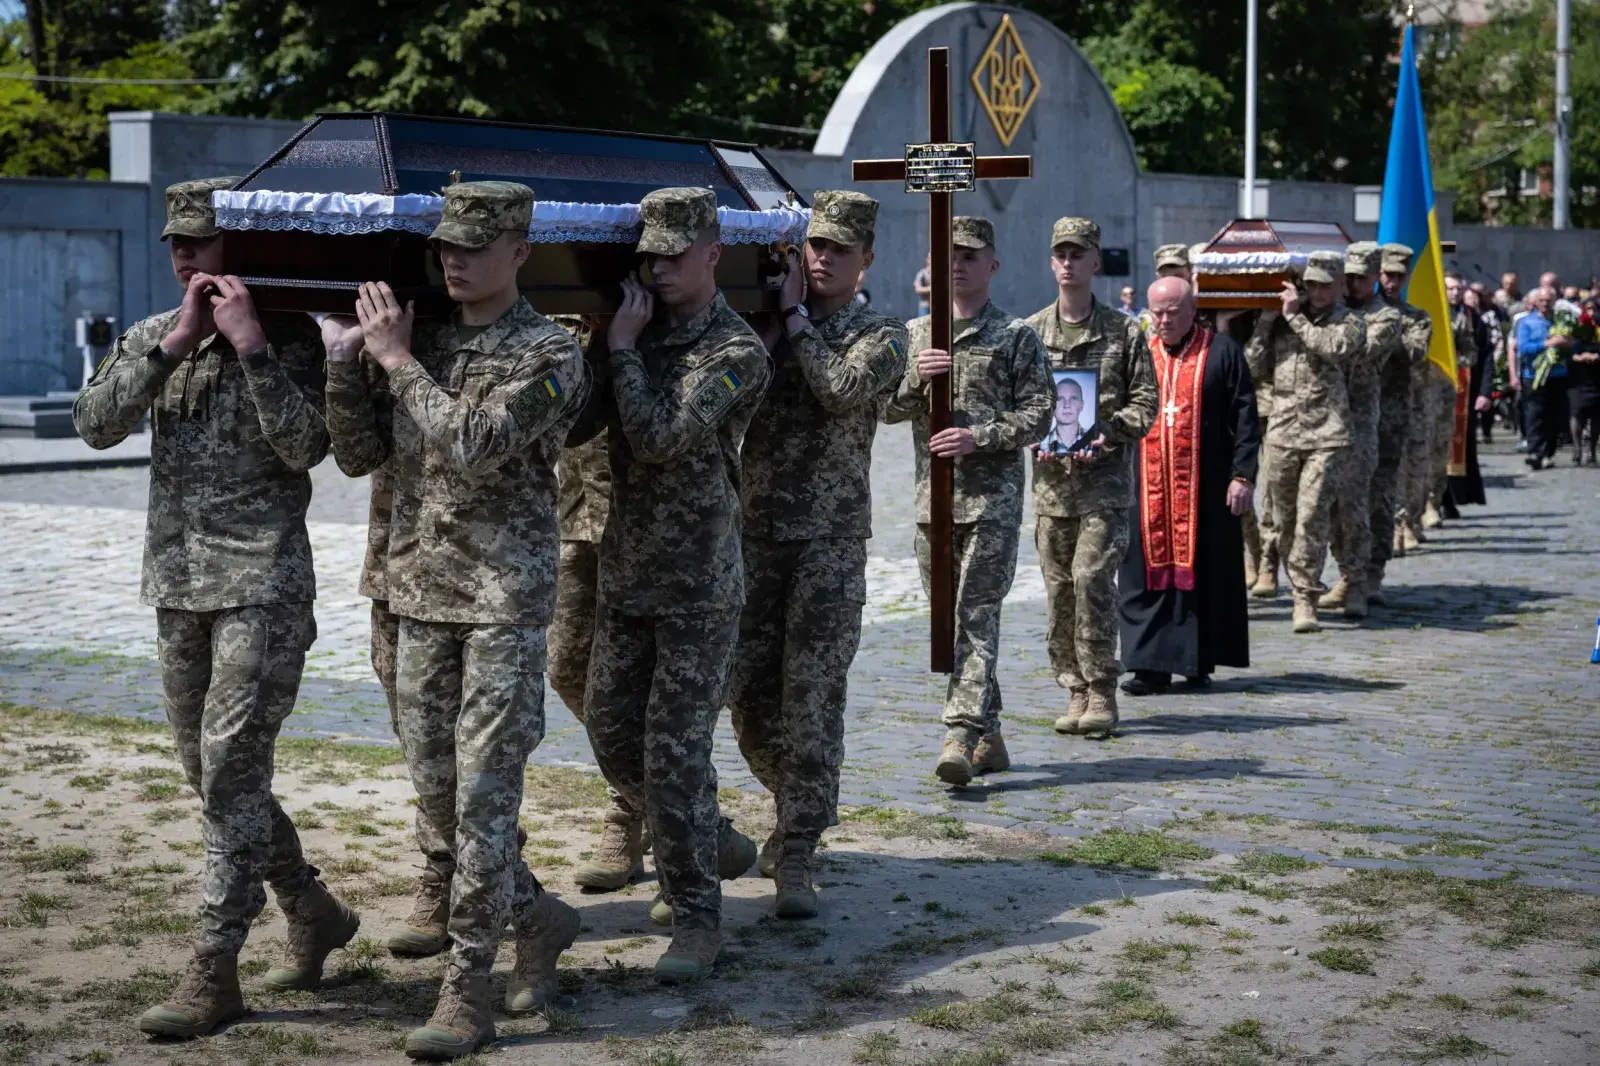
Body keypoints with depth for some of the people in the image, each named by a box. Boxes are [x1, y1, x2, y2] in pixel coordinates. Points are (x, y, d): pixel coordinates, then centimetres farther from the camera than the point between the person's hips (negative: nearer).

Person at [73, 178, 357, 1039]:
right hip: (176, 583, 6)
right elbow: (94, 424, -5)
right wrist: (175, 344, -12)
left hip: (262, 586, -6)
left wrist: (250, 344, -20)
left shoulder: (291, 336, -4)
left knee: (230, 774, -9)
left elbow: (305, 446, -17)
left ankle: (213, 972, -4)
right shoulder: (149, 338, 10)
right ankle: (314, 916, 28)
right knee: (213, 773, 12)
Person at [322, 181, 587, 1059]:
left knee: (483, 794, -5)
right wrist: (344, 362, -4)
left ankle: (467, 992, 2)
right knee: (435, 790, 11)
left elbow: (472, 448, -22)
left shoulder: (549, 355, -9)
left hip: (506, 600, -6)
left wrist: (395, 357, -15)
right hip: (419, 595, 6)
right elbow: (361, 455, 9)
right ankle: (539, 919, 31)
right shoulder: (423, 339, 9)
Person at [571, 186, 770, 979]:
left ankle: (696, 919, 4)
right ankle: (713, 848, 34)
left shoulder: (736, 352, -12)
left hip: (698, 586, -7)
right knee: (610, 731, 12)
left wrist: (624, 350, -14)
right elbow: (569, 429, 5)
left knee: (675, 751, -7)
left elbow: (657, 438, -22)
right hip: (626, 577, 7)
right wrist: (598, 348, -7)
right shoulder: (631, 329, 8)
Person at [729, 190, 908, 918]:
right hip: (756, 530, 4)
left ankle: (795, 859, -7)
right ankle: (802, 804, 32)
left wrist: (796, 318, -7)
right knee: (747, 693, 7)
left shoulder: (880, 335, 1)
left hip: (831, 537, -4)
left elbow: (841, 390, -17)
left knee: (812, 696, -9)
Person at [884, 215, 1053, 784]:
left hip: (992, 497, -5)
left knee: (976, 614, -12)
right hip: (932, 496, 5)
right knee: (948, 616, 8)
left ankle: (962, 734, -19)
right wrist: (916, 378, -10)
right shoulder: (916, 334, 14)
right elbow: (885, 408, 9)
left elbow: (1039, 412, -4)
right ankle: (989, 737, 18)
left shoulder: (1016, 336, 2)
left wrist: (979, 437, -16)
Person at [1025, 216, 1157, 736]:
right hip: (1050, 479, 3)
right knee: (1059, 589, 5)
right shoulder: (1029, 332, 9)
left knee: (1092, 577, -14)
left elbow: (1145, 401, 3)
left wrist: (1105, 435, -12)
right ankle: (1077, 691, 15)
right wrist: (1033, 435, -8)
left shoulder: (1123, 332, 4)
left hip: (1105, 479, -3)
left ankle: (1101, 692, -3)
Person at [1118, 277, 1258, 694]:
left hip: (1206, 485, -2)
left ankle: (1198, 661, 13)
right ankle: (1151, 664, 3)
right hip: (1148, 484, 3)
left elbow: (1244, 417, -2)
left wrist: (1243, 475, -9)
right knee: (1150, 569, 0)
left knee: (1203, 570, 3)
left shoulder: (1222, 352, 1)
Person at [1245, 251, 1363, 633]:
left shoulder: (1349, 323, 5)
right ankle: (1299, 583, 26)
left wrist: (1293, 316, -11)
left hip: (1325, 434, -4)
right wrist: (1265, 321, 4)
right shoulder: (1281, 322, 13)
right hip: (1282, 432, 4)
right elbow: (1254, 368, 11)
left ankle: (1306, 598, -9)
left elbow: (1332, 348, -17)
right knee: (1284, 519, 9)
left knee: (1312, 516, -12)